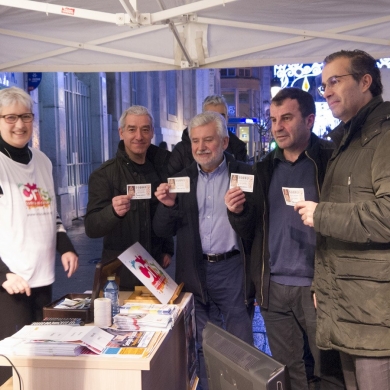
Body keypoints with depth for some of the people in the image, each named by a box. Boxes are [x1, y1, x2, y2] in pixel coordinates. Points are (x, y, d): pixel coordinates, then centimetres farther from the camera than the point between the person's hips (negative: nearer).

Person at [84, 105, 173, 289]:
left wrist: (168, 249, 7)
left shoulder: (161, 166, 1)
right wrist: (113, 212, -37)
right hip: (120, 271, -4)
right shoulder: (103, 174, -12)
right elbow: (91, 228, -19)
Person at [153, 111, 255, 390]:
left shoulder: (244, 175, -5)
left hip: (233, 269, -3)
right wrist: (168, 205, -15)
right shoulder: (181, 179, 6)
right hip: (196, 272, 3)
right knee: (205, 347, 16)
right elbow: (163, 231, 3)